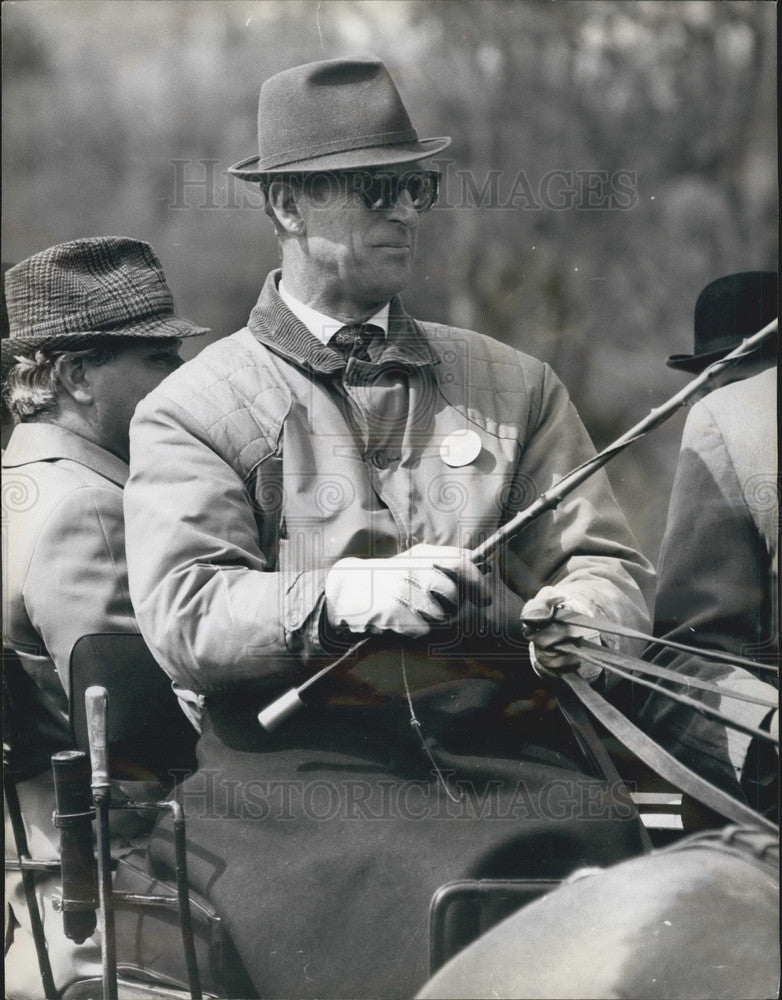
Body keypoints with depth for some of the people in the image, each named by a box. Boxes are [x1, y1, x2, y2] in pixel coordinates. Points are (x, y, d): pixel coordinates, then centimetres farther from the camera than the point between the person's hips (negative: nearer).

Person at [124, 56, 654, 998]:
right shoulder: (192, 410, 10)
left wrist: (574, 616, -9)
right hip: (298, 760, -3)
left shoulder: (513, 385, 22)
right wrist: (347, 595, -20)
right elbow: (181, 618, -4)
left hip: (507, 750, 3)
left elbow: (608, 562, 16)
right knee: (432, 909, -34)